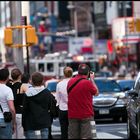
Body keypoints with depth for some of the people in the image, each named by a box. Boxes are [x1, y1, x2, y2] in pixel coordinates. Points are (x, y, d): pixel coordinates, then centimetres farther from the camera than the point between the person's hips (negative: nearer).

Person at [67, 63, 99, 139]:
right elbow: (96, 93, 2)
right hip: (86, 115, -5)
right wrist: (92, 79, 12)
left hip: (72, 115, 5)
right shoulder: (87, 83, -13)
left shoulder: (70, 82, 2)